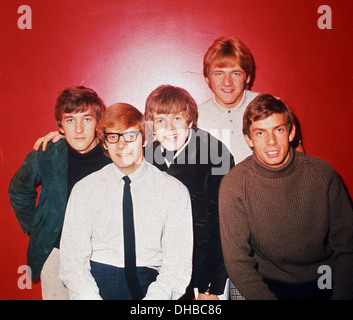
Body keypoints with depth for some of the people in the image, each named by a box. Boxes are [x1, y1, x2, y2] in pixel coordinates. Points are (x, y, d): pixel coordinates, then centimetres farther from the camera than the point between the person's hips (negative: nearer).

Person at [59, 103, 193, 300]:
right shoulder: (85, 189, 6)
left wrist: (154, 297, -17)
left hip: (148, 284, 0)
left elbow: (177, 266, 0)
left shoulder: (175, 191, 3)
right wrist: (90, 296, -15)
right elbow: (72, 260, 2)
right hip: (98, 281, 1)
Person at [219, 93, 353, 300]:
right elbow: (238, 262, -7)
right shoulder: (234, 186, -10)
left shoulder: (322, 173, -4)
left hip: (327, 282, 3)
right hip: (270, 285, -2)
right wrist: (264, 296, -19)